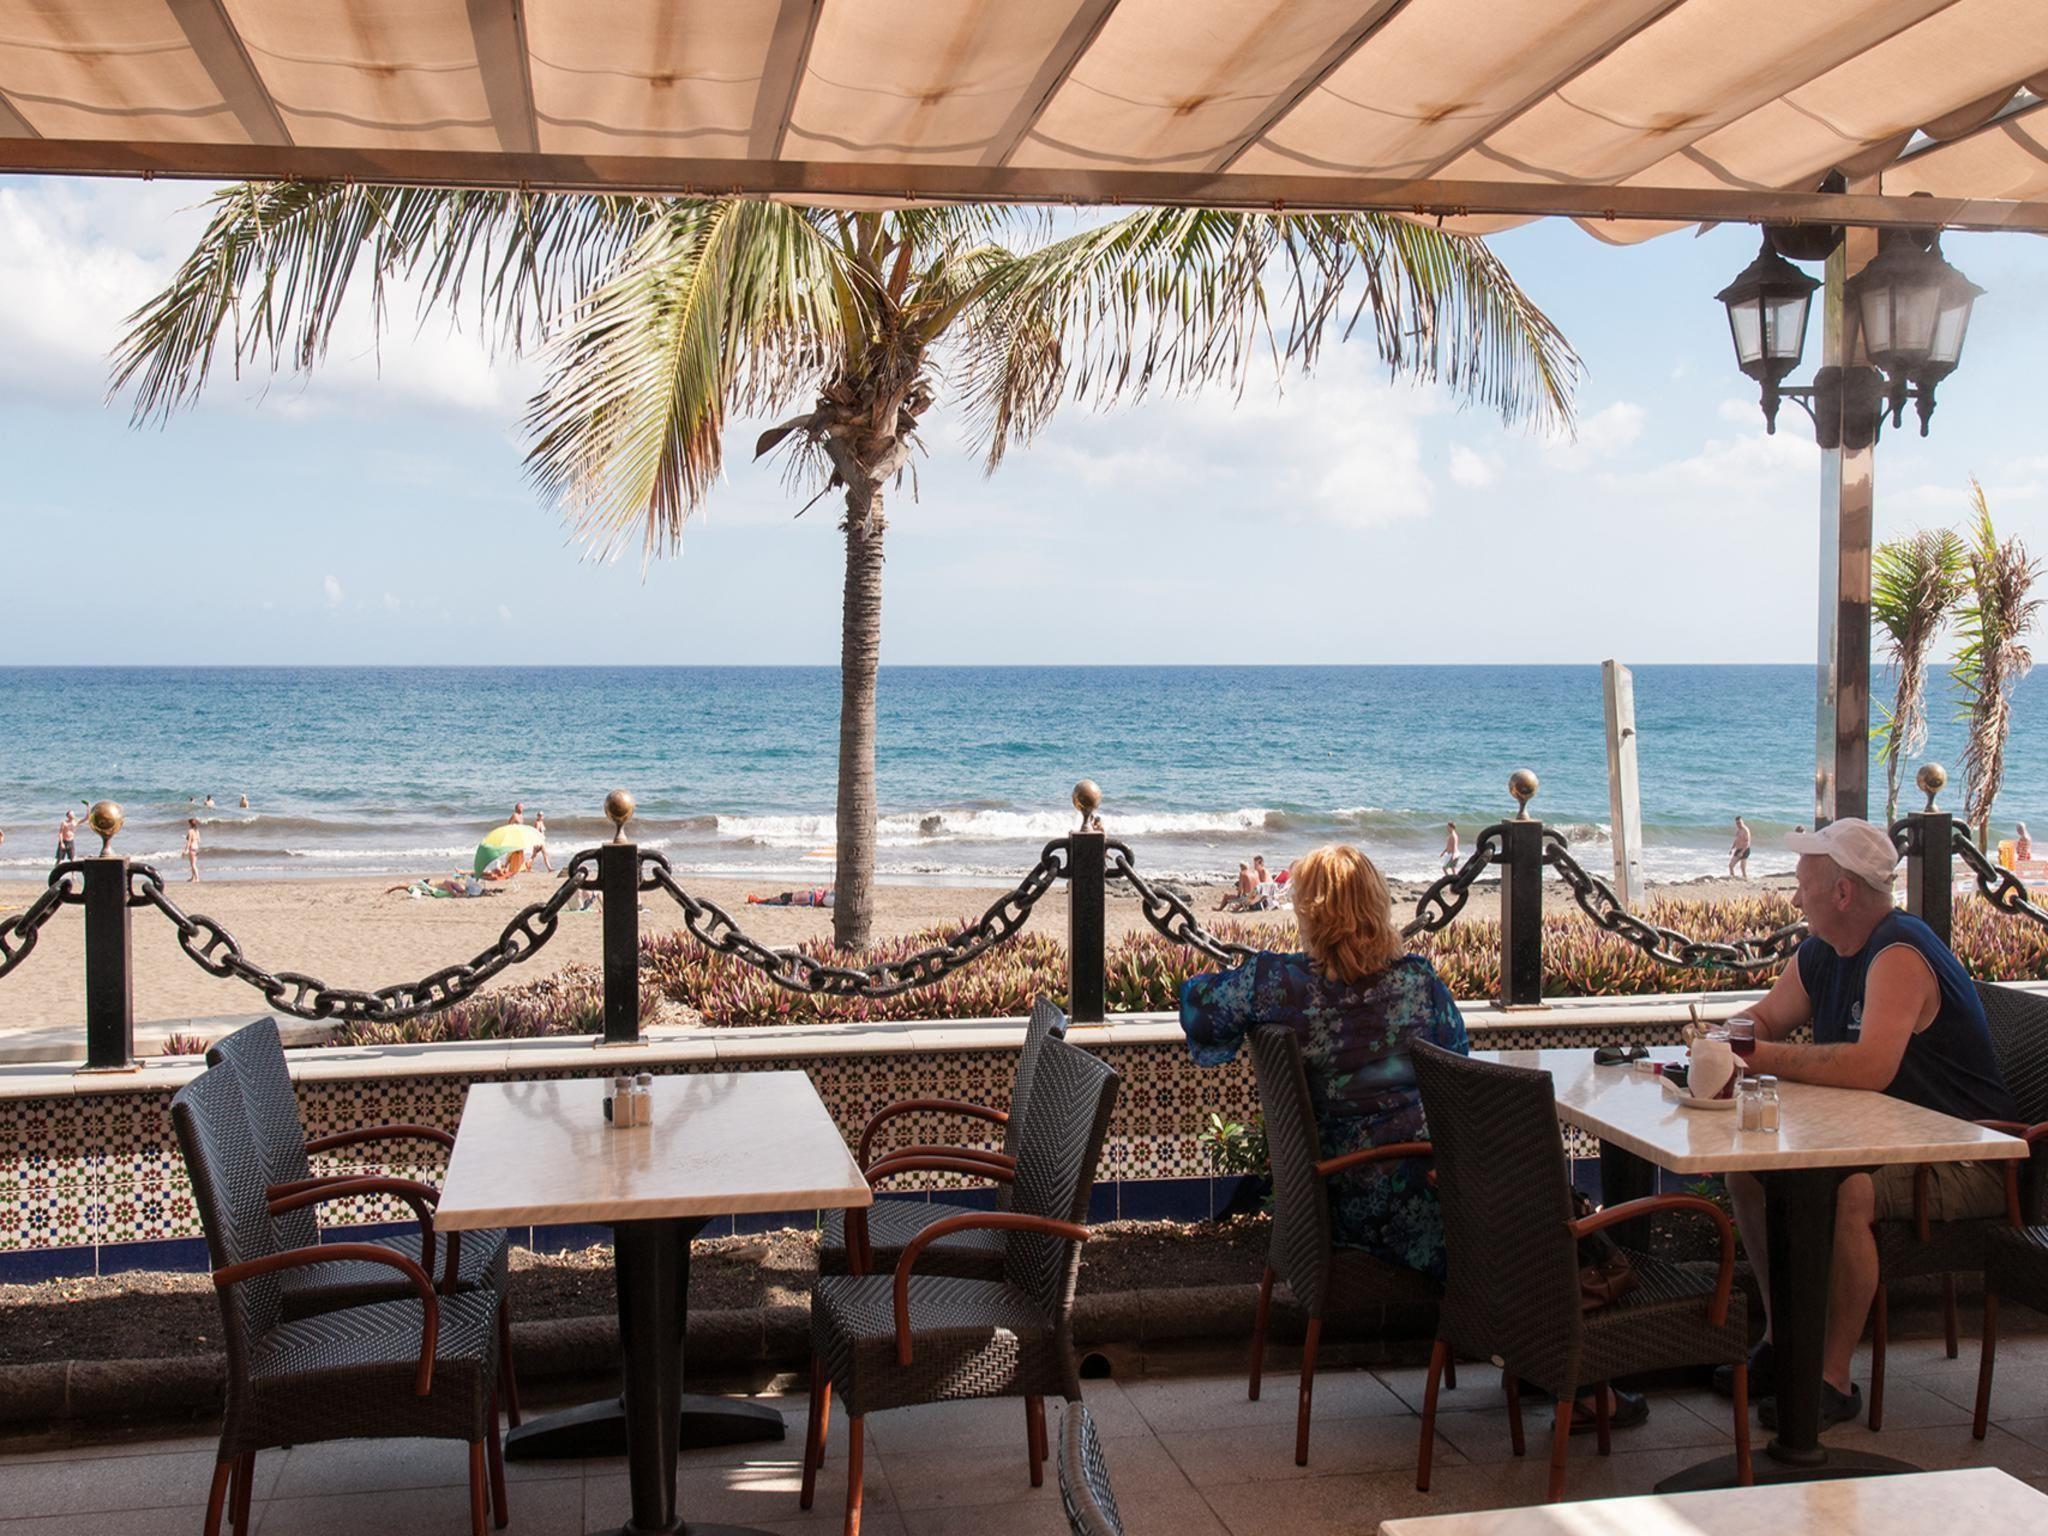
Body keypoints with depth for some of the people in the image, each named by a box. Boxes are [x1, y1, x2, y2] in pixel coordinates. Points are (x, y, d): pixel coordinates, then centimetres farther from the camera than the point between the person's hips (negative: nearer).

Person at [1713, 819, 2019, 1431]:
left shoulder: (1899, 956, -24)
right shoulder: (1820, 955, 5)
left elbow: (1871, 1067, -38)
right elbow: (1762, 1022, 17)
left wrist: (1764, 1057, -31)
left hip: (1967, 1160, -9)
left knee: (1845, 1191, -34)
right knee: (1747, 1168, 0)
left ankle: (1834, 1379, -21)